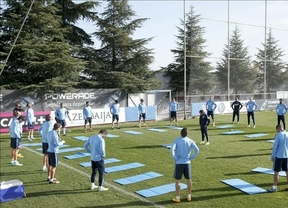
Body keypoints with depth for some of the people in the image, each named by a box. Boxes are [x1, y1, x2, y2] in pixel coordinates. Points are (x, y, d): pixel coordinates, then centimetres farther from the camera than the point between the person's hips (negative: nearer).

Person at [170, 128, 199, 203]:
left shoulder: (176, 140, -7)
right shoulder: (190, 141, -1)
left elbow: (172, 150, -21)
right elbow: (197, 150, -12)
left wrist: (175, 158, -9)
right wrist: (191, 158, -2)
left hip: (179, 163, -2)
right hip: (187, 163, 2)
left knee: (177, 180, 7)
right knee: (189, 180, 15)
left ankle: (177, 198, 12)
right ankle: (189, 196, 23)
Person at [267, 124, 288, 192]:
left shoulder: (278, 135, -11)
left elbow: (275, 147, -11)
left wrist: (272, 156, -3)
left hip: (279, 156, -5)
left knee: (276, 172, 2)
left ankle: (274, 187, 6)